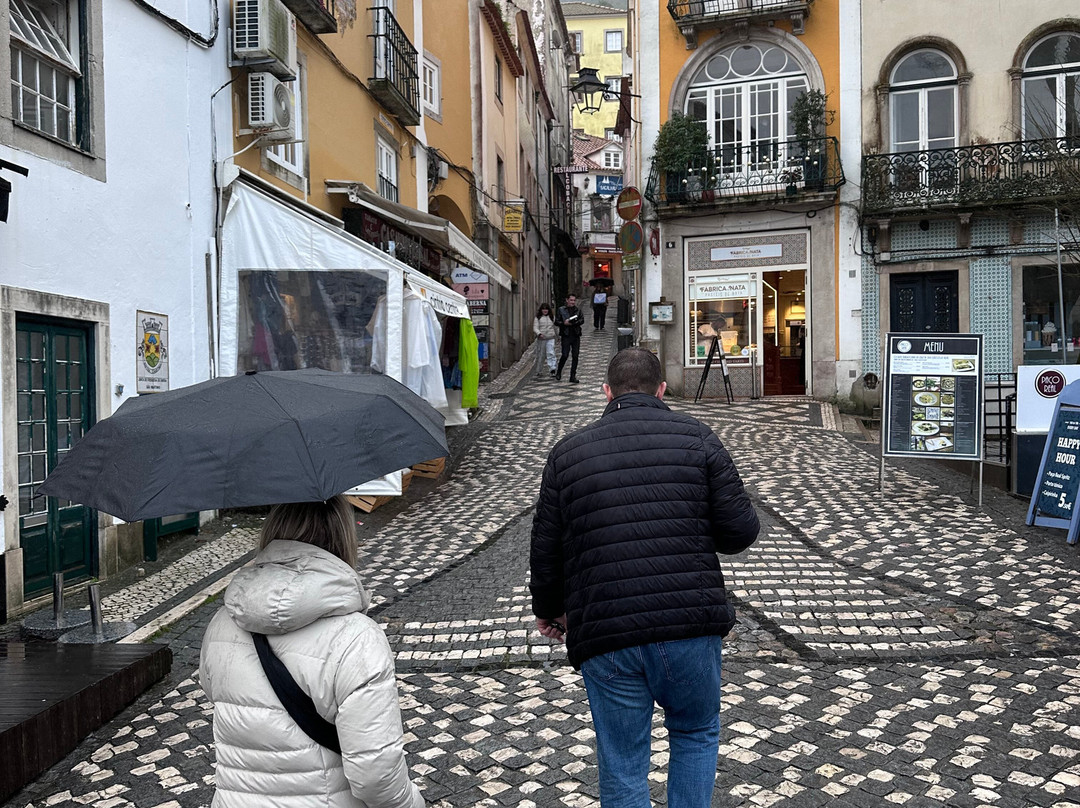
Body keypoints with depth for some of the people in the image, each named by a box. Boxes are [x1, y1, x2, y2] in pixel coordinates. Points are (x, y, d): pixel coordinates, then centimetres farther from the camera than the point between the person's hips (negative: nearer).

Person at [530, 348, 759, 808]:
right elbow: (741, 532, -2)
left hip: (604, 634, 1)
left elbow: (545, 550, 8)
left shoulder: (567, 453, 6)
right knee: (695, 735, 25)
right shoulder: (696, 437, 2)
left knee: (622, 771, 13)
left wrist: (549, 610, 25)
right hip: (690, 625, 0)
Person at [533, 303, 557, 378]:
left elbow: (554, 327, 23)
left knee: (551, 353, -14)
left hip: (550, 339, 1)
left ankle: (552, 370, -22)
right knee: (540, 355, 5)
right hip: (541, 339, -1)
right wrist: (539, 334, -25)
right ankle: (539, 371, 18)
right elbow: (535, 328, -7)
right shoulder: (538, 318, 3)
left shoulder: (551, 317, 12)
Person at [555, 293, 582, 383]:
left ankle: (573, 377, 9)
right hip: (566, 336, -3)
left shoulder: (578, 310, 10)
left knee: (575, 356, 2)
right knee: (565, 355, -8)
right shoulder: (561, 310, 3)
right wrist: (564, 323, -16)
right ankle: (558, 373, 15)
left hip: (576, 335, 3)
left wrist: (574, 322, -17)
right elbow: (556, 322, 1)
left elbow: (581, 320, 1)